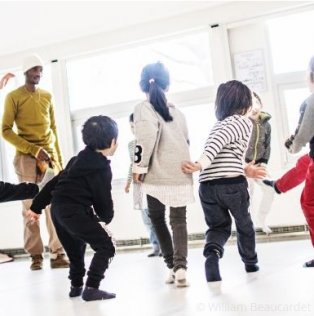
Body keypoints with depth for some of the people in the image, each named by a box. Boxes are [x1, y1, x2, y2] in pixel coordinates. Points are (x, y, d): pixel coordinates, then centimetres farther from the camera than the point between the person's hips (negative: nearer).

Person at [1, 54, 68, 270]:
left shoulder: (47, 96, 16)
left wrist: (59, 158, 14)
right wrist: (34, 150, -13)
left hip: (50, 156, 3)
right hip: (26, 158, -3)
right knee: (31, 207, -2)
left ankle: (58, 254, -3)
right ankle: (36, 255, 4)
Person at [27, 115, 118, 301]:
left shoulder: (80, 159, 17)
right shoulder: (102, 168, -9)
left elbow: (56, 181, 18)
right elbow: (103, 199, -8)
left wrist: (37, 206, 23)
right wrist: (106, 218, 15)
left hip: (59, 208, 9)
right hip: (74, 211, -9)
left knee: (75, 250, 26)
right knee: (106, 247, -4)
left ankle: (76, 286, 36)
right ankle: (92, 288, -8)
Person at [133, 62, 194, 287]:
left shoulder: (144, 108, -1)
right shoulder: (177, 111, 15)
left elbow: (147, 136, -17)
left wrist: (140, 167, -10)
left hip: (158, 175, -4)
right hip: (181, 174, 4)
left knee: (157, 218, 14)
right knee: (179, 220, 9)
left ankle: (172, 265, 10)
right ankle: (180, 265, -10)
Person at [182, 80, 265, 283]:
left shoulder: (220, 124, 22)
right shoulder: (244, 122, -1)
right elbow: (222, 138, -19)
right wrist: (202, 163, -31)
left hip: (207, 186, 5)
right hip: (232, 184, -5)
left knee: (218, 227, 16)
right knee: (244, 224, 21)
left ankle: (213, 252, -16)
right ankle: (250, 262, 39)